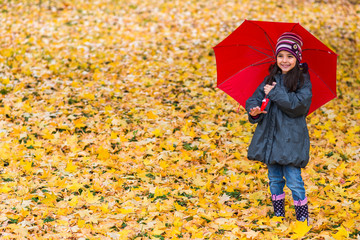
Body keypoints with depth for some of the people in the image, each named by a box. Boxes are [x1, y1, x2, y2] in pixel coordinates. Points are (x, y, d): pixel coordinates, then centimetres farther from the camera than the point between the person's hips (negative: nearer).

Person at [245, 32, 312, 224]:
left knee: (294, 180, -7)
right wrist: (254, 110, -15)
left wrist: (275, 93, -15)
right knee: (274, 179, 13)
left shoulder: (303, 80, -4)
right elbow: (255, 98, 8)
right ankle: (278, 214, 26)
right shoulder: (271, 79, 10)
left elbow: (300, 105, -18)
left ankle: (303, 218, 6)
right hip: (270, 136, 5)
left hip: (291, 138, -5)